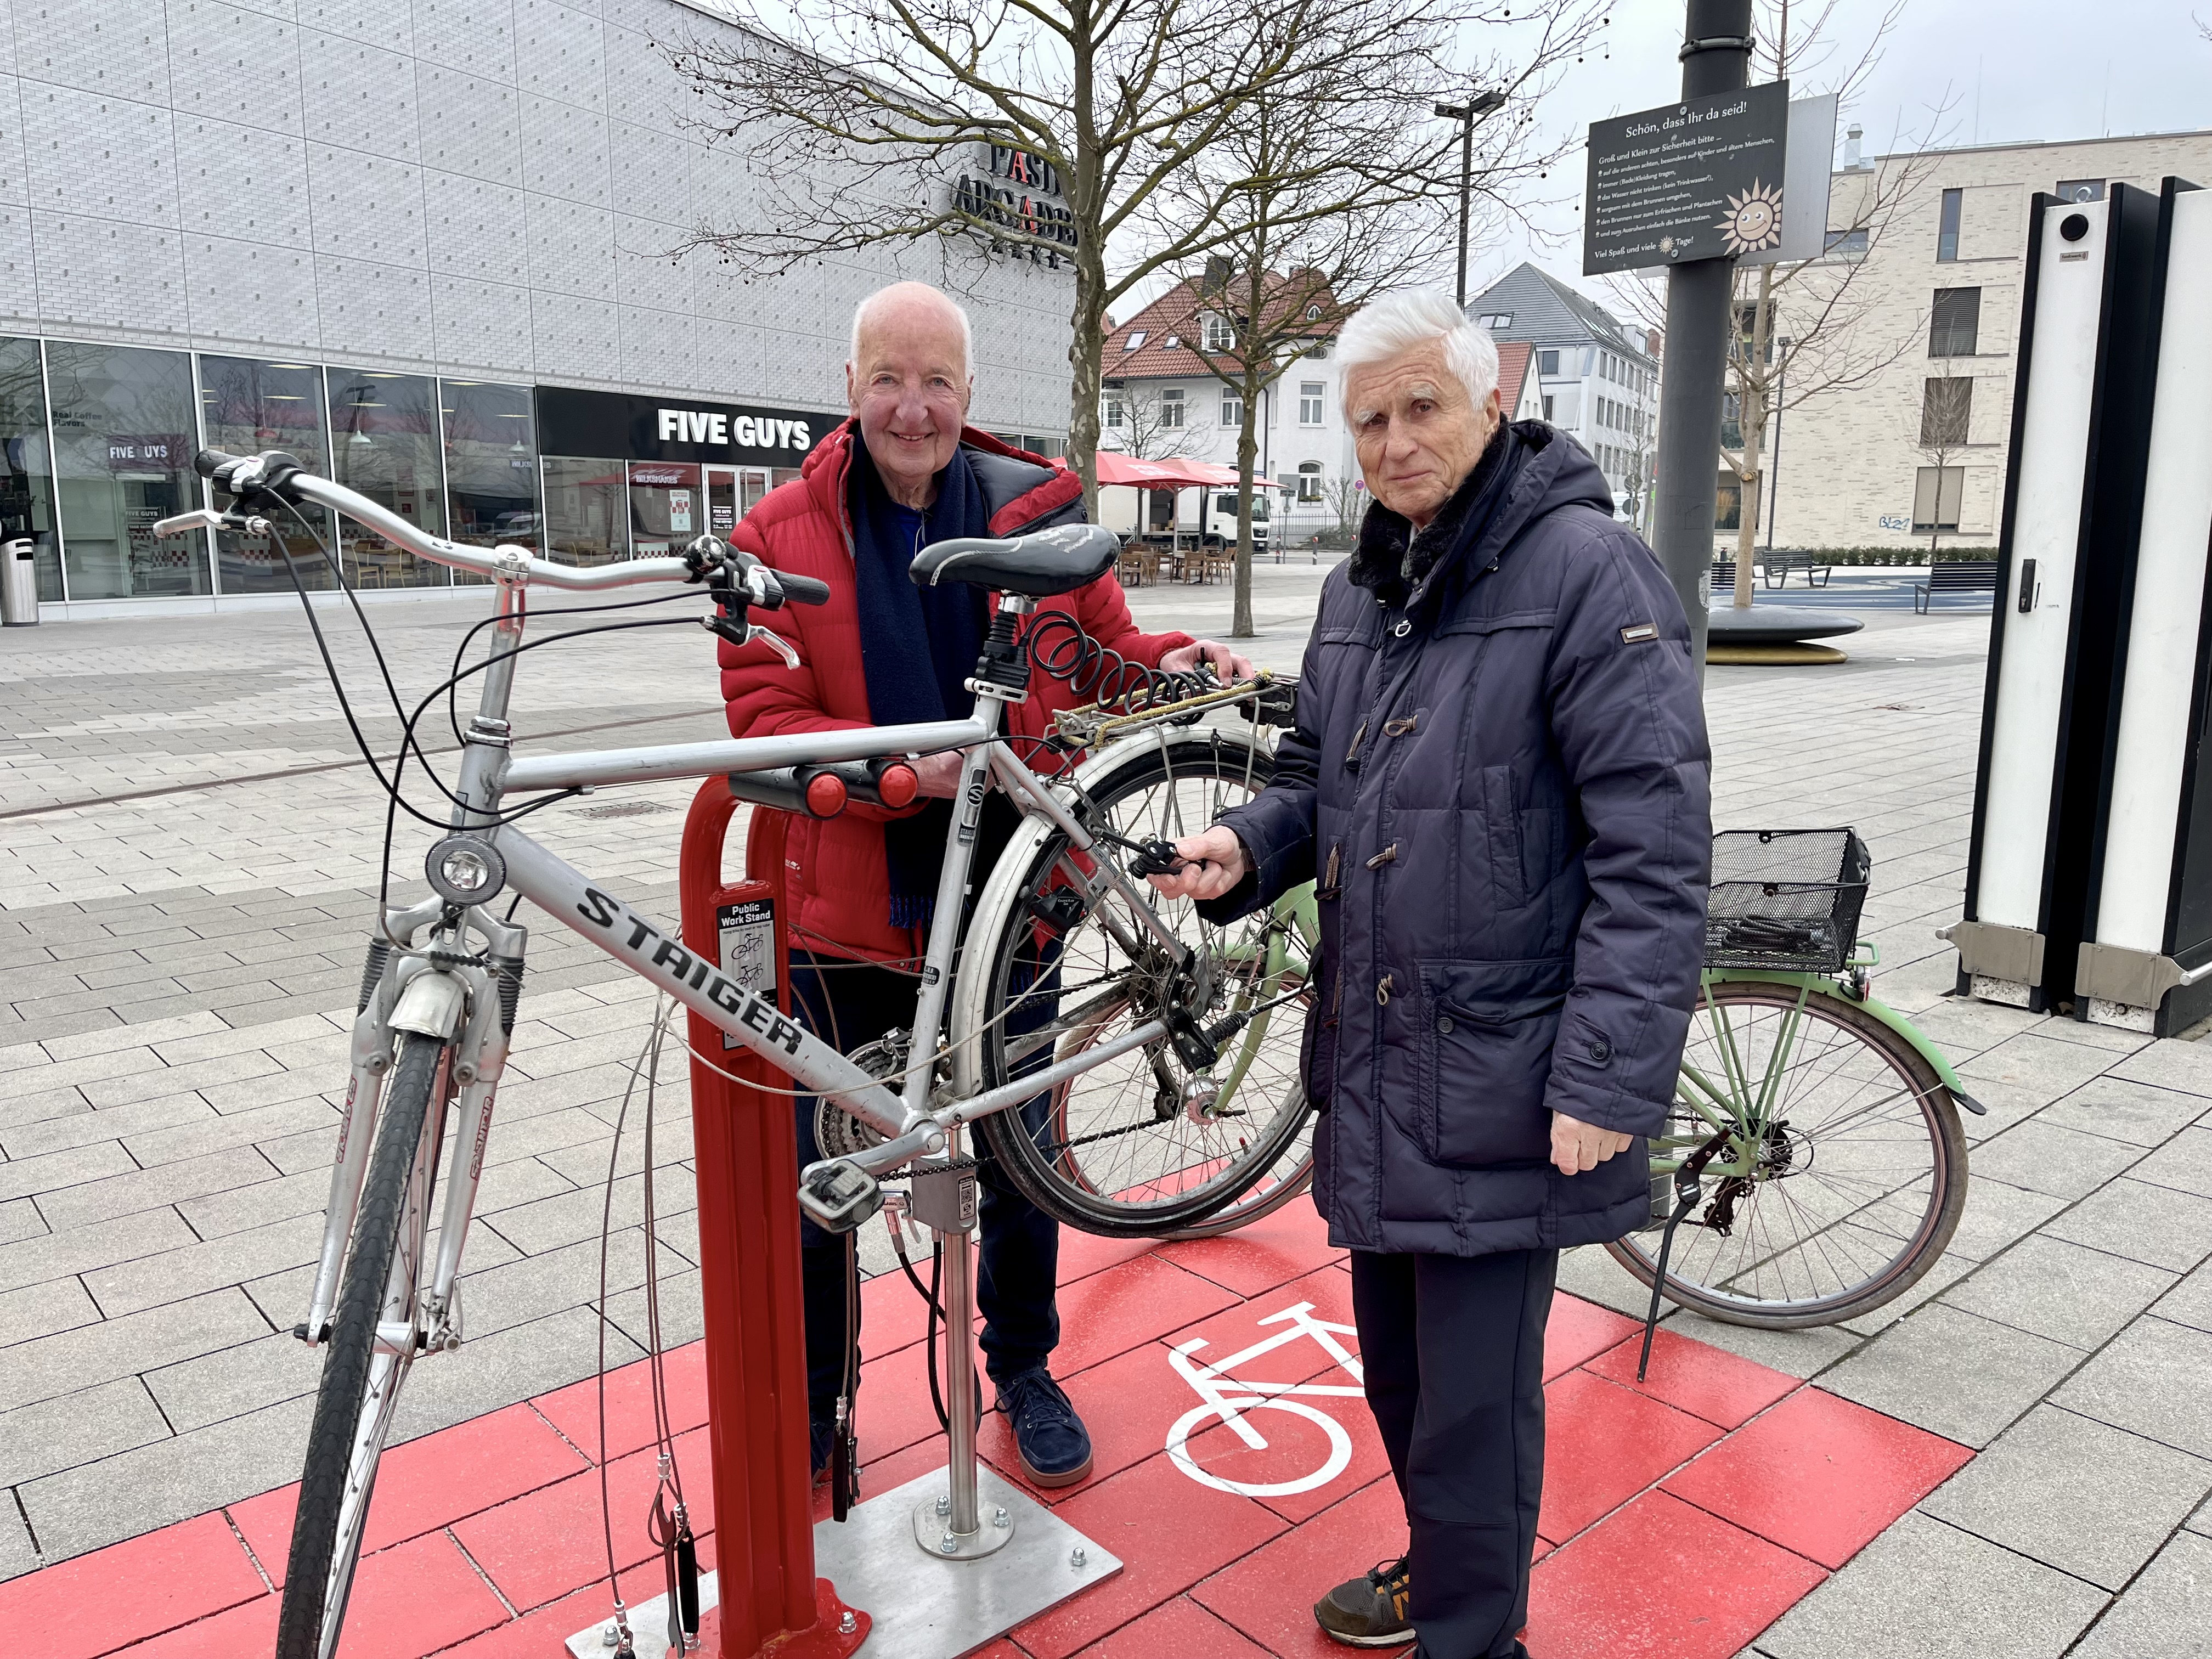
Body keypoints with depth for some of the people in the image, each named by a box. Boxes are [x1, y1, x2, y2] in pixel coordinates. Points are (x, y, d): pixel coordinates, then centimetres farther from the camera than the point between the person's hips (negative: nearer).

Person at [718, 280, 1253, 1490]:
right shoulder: (782, 534, -5)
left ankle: (1024, 1371, 43)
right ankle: (807, 1415, 33)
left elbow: (1093, 646, 12)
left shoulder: (1038, 510, 0)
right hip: (845, 904, -1)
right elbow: (763, 719, -10)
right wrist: (902, 773, -25)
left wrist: (1166, 661, -11)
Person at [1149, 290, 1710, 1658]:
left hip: (1500, 1080, -8)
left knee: (1473, 1391, 5)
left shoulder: (1588, 574, -13)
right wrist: (1248, 844, -1)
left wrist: (1610, 1078, -21)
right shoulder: (1361, 589, 12)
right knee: (1397, 1360, 22)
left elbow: (1654, 850, -18)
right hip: (1373, 1058, 8)